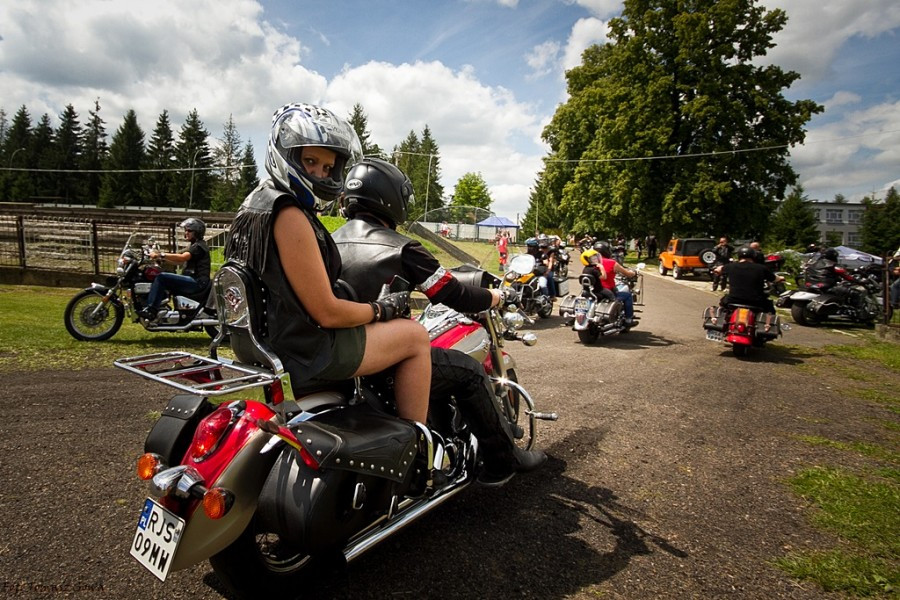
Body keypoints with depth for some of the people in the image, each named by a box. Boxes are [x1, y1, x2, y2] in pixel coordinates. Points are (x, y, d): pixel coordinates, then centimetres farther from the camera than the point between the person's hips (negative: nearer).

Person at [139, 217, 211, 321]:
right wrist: (161, 258, 8)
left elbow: (182, 257, -24)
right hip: (192, 281, 11)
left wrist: (161, 255, -25)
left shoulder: (199, 246, -8)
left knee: (161, 277, -19)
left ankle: (150, 310, -20)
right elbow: (179, 261, 20)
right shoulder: (193, 246, 24)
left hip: (197, 282, -11)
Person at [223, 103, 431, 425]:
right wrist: (382, 309, -7)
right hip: (306, 352, -10)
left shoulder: (254, 202, 11)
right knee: (416, 336, 2)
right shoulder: (290, 215, -22)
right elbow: (327, 313, -23)